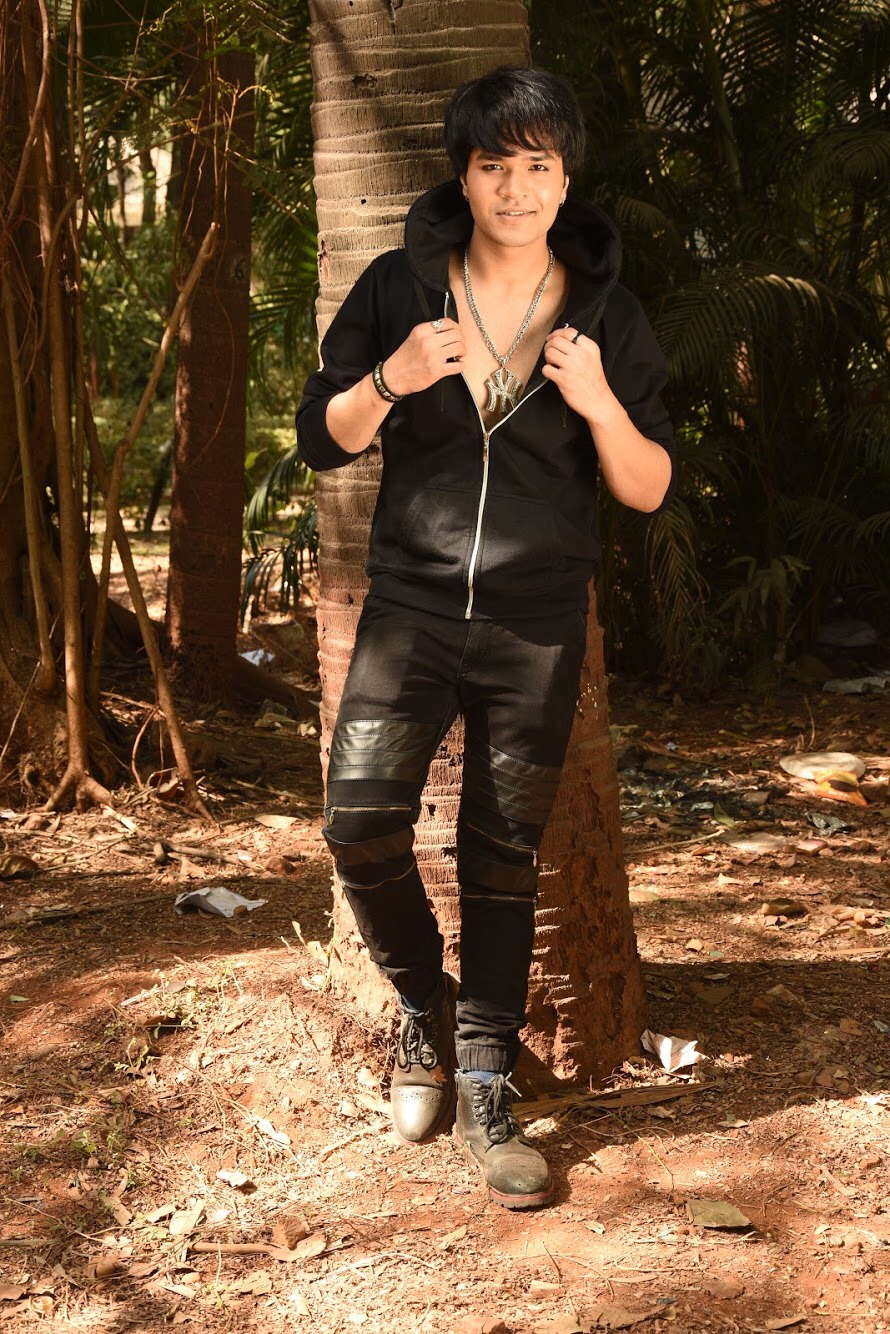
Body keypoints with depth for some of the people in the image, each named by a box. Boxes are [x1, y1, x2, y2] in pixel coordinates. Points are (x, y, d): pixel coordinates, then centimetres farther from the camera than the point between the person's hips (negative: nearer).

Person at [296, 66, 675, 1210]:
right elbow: (319, 439, 1)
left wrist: (598, 402, -20)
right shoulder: (397, 289, -2)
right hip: (411, 609, 0)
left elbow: (649, 489, -1)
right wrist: (391, 380, -19)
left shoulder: (605, 314, -1)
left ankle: (486, 1092, 18)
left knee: (503, 859, 5)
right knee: (361, 825, -13)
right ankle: (425, 1006, 17)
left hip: (537, 628, 0)